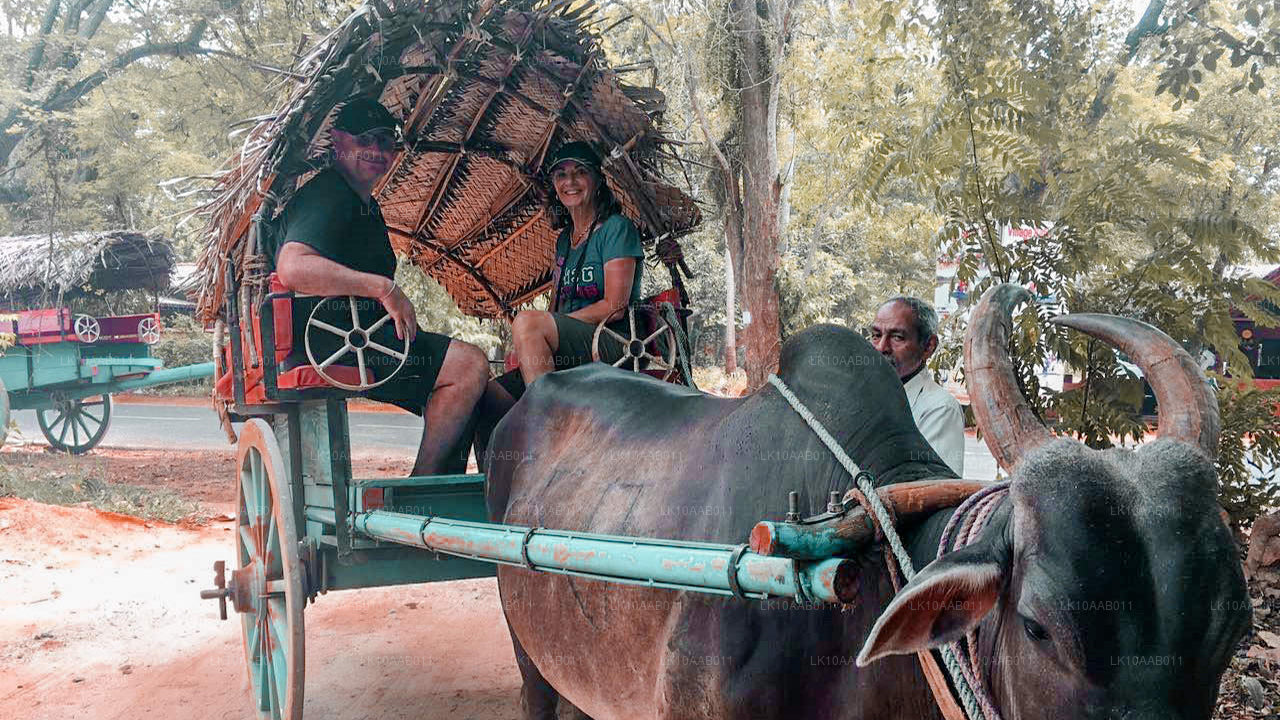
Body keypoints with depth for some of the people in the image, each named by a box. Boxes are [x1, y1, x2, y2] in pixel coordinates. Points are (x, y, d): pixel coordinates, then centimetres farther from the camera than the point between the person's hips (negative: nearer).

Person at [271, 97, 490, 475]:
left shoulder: (366, 205, 24)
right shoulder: (326, 195, -10)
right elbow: (293, 268, -29)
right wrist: (384, 288, -28)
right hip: (326, 343, -11)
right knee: (470, 364, -19)